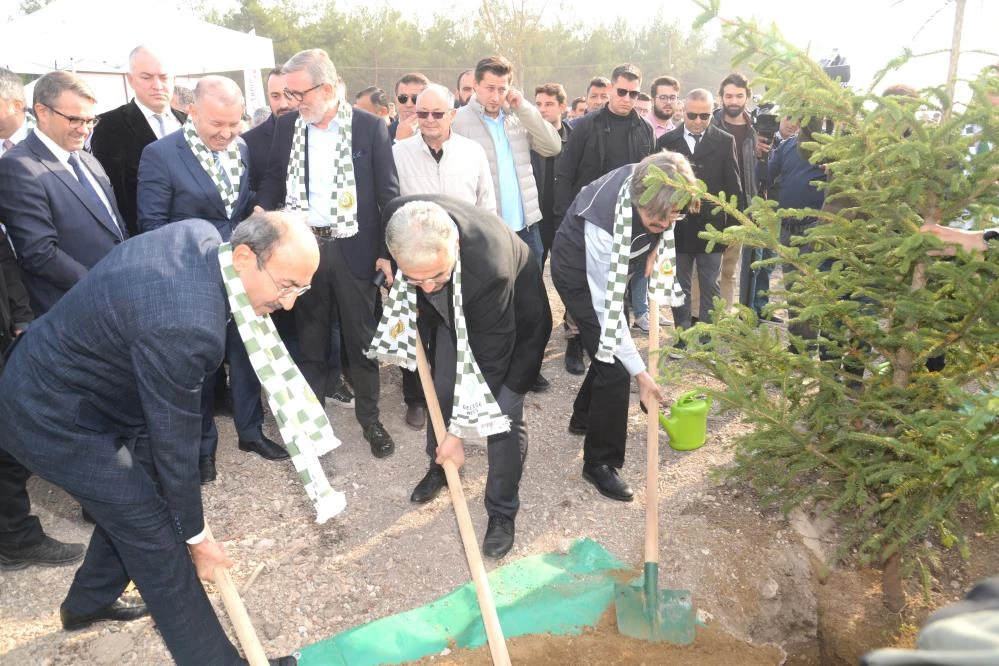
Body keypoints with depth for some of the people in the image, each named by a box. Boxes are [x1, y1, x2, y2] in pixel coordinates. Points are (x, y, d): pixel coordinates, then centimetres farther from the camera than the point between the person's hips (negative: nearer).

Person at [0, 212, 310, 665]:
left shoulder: (201, 235, -11)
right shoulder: (184, 327, -38)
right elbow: (173, 445, -26)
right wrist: (196, 537, -11)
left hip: (57, 380, 9)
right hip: (54, 418, -9)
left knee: (136, 497, 22)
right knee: (155, 535, -3)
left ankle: (88, 602, 46)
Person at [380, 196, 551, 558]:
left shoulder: (490, 268, -46)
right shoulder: (398, 217, -32)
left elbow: (489, 360, -33)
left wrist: (458, 429, -25)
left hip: (514, 325, -5)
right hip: (453, 313, 5)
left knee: (503, 416, -6)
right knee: (441, 391, 15)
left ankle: (502, 512, 16)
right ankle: (439, 465, 43)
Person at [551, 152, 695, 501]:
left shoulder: (654, 189, -24)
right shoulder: (603, 223, -42)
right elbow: (608, 307, -37)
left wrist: (653, 248, -8)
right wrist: (639, 372, -34)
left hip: (614, 266, 7)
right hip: (580, 273, -7)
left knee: (615, 347, 18)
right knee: (614, 364, -13)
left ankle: (585, 417, 42)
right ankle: (601, 462, 2)